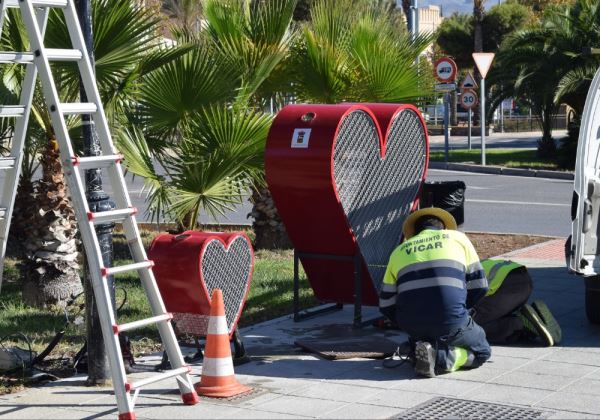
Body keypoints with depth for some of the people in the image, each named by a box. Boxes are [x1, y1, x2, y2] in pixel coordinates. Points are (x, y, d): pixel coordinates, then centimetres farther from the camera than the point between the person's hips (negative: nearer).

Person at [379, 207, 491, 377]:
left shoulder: (399, 251, 21)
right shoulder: (458, 237, 17)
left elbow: (386, 304, 15)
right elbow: (479, 286, 13)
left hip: (411, 324, 4)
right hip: (451, 320, -4)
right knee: (481, 352, 21)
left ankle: (419, 349, 1)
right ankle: (442, 359, -7)